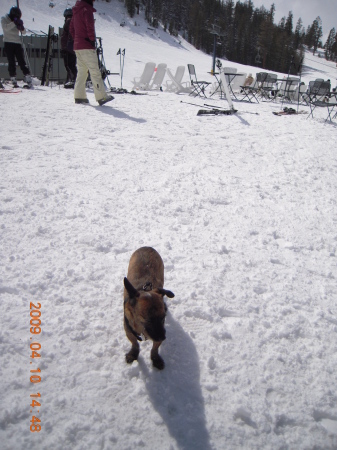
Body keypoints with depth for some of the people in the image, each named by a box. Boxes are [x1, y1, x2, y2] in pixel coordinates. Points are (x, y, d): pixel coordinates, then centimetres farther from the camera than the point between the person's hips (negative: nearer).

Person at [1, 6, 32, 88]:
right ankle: (13, 80, -2)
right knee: (11, 63, -4)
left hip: (17, 43, 3)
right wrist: (14, 23, -22)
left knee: (22, 62, -6)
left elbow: (24, 32, 8)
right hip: (8, 43, -3)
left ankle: (28, 80, -12)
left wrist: (21, 26, -13)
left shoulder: (17, 21, 13)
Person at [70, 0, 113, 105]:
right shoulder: (87, 10, -9)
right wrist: (93, 40, -7)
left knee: (81, 71, 11)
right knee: (94, 71, -8)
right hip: (87, 46, -8)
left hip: (77, 46, 9)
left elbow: (71, 29, 21)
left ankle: (79, 96, 9)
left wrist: (77, 39, 17)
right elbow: (90, 27, -18)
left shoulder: (76, 10, 17)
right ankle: (101, 97, -10)